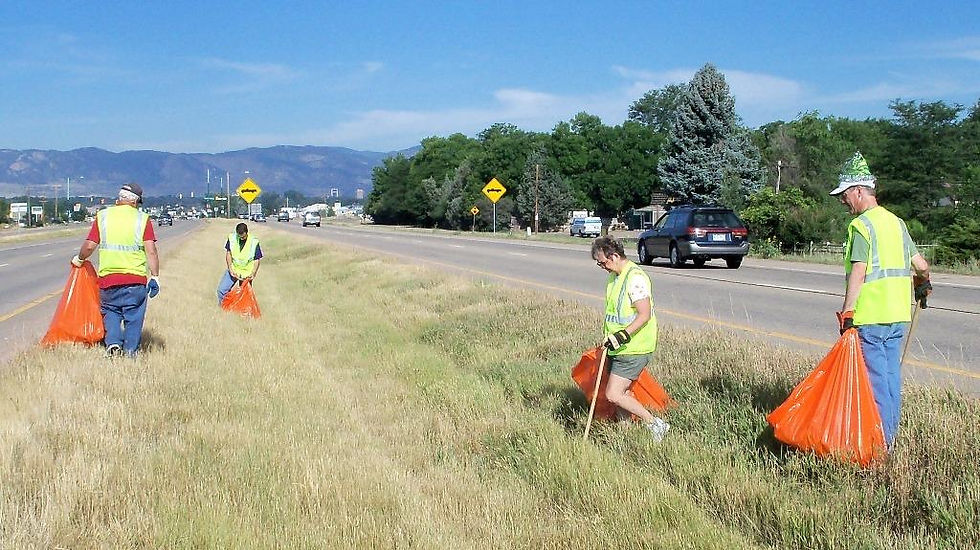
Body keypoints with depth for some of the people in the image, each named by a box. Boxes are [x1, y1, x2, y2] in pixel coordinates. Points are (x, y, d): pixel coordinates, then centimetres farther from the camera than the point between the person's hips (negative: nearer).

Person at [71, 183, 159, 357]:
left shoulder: (103, 216, 5)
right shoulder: (142, 218, 0)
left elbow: (89, 246, 1)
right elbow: (151, 251, -7)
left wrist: (80, 259, 20)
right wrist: (155, 277, -4)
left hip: (108, 277, 1)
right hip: (136, 278, -1)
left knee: (111, 312, 19)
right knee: (133, 316, 10)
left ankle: (113, 342, 1)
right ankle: (130, 351, 11)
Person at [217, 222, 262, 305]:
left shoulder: (254, 242, -17)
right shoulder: (232, 238, -11)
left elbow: (257, 260, -9)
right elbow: (228, 253, -2)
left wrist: (253, 274, -22)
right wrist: (230, 269, -12)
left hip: (246, 273, -2)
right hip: (233, 270, 2)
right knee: (221, 289, -1)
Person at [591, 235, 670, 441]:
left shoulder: (635, 277, -19)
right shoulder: (615, 276, 11)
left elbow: (645, 315, -24)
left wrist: (622, 336, -27)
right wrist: (609, 337, 23)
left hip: (634, 349, -10)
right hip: (618, 347, 10)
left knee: (613, 395, -11)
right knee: (622, 392, 13)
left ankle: (655, 424, 1)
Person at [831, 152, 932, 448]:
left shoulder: (861, 225, -11)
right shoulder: (896, 222, 14)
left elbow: (858, 271, -19)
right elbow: (921, 264, 17)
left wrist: (847, 311, -18)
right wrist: (922, 285, 37)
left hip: (870, 315, -8)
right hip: (898, 313, 8)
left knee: (874, 377, -4)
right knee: (891, 374, 13)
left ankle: (879, 442, -1)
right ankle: (890, 435, 21)